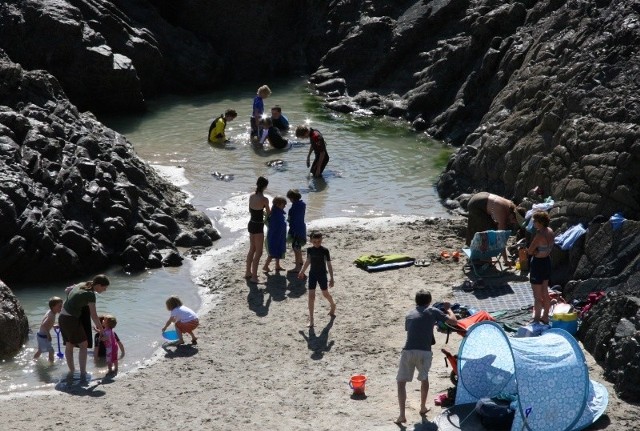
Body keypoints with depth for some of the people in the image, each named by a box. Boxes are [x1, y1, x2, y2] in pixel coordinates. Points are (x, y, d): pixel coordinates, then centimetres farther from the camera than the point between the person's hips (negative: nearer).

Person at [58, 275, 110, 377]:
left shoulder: (81, 285, 8)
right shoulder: (90, 294, -16)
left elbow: (67, 290, 25)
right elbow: (93, 315, -15)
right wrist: (100, 329, -5)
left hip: (62, 317, 8)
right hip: (72, 319, -8)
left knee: (69, 345, 17)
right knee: (83, 345, 2)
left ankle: (71, 371, 26)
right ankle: (83, 372, -1)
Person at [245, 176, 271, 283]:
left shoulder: (251, 196, 1)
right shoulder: (264, 199, -19)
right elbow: (268, 213, -3)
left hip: (251, 224, 7)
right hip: (258, 226, -7)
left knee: (252, 249, 21)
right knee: (258, 252, 1)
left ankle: (248, 272, 31)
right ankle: (254, 277, 3)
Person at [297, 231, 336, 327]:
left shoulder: (325, 251, -12)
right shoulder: (310, 250, -2)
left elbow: (329, 265, -9)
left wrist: (331, 278, -12)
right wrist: (302, 272, 24)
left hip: (322, 274, -2)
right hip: (312, 274, 2)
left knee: (325, 294, 14)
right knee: (311, 296, -3)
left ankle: (333, 305, 47)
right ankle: (311, 319, 0)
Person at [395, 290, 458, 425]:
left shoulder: (409, 314, 19)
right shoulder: (433, 311, 10)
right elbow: (454, 321, 10)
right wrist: (448, 309, 28)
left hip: (408, 352, 1)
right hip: (425, 352, -1)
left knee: (401, 382, 10)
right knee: (424, 378, 27)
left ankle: (402, 415, -2)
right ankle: (423, 407, 38)